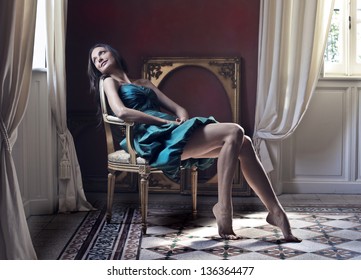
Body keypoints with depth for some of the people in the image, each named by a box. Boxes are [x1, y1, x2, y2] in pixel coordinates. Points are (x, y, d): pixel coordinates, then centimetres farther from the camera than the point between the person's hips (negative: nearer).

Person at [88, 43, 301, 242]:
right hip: (155, 138, -7)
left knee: (243, 144, -13)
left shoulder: (144, 83, 33)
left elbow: (178, 108, 24)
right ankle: (223, 208, -22)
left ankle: (275, 211, -13)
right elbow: (121, 112, -8)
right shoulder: (109, 81, 14)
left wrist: (182, 117, -1)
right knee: (234, 131, -23)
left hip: (172, 132, 7)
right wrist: (167, 121, -10)